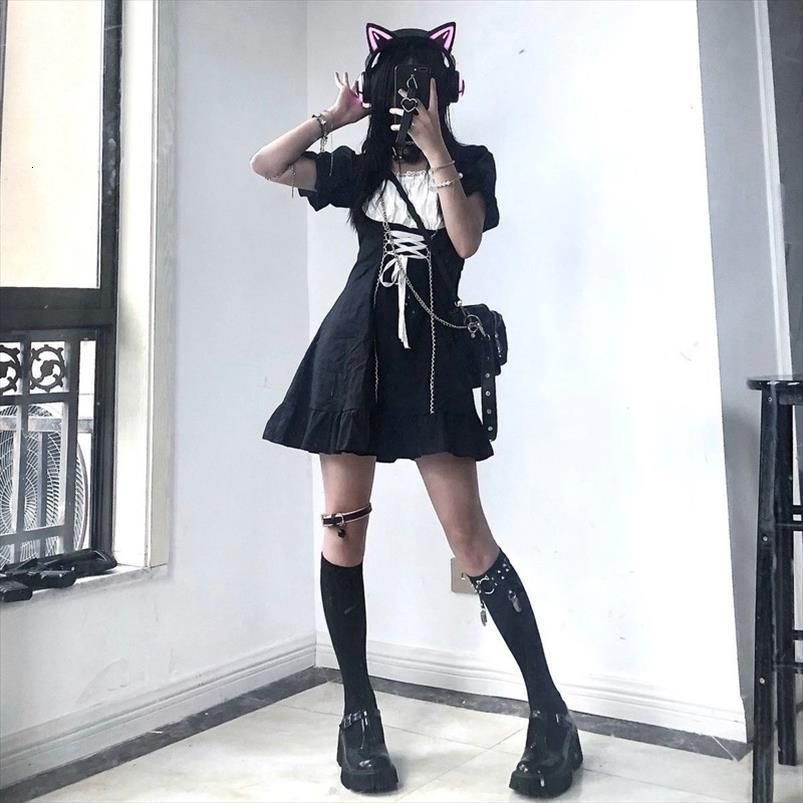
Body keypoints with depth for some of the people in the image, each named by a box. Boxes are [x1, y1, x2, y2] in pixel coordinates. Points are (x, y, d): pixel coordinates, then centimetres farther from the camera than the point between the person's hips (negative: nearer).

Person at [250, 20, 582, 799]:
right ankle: (359, 714, 13)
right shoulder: (360, 167, 17)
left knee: (469, 534, -9)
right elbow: (265, 164, 7)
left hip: (428, 350, -2)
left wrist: (435, 151, -7)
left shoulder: (470, 164, 12)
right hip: (355, 346, 3)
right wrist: (331, 118, 7)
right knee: (343, 527, -1)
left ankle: (550, 712, 1)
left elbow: (467, 240, -6)